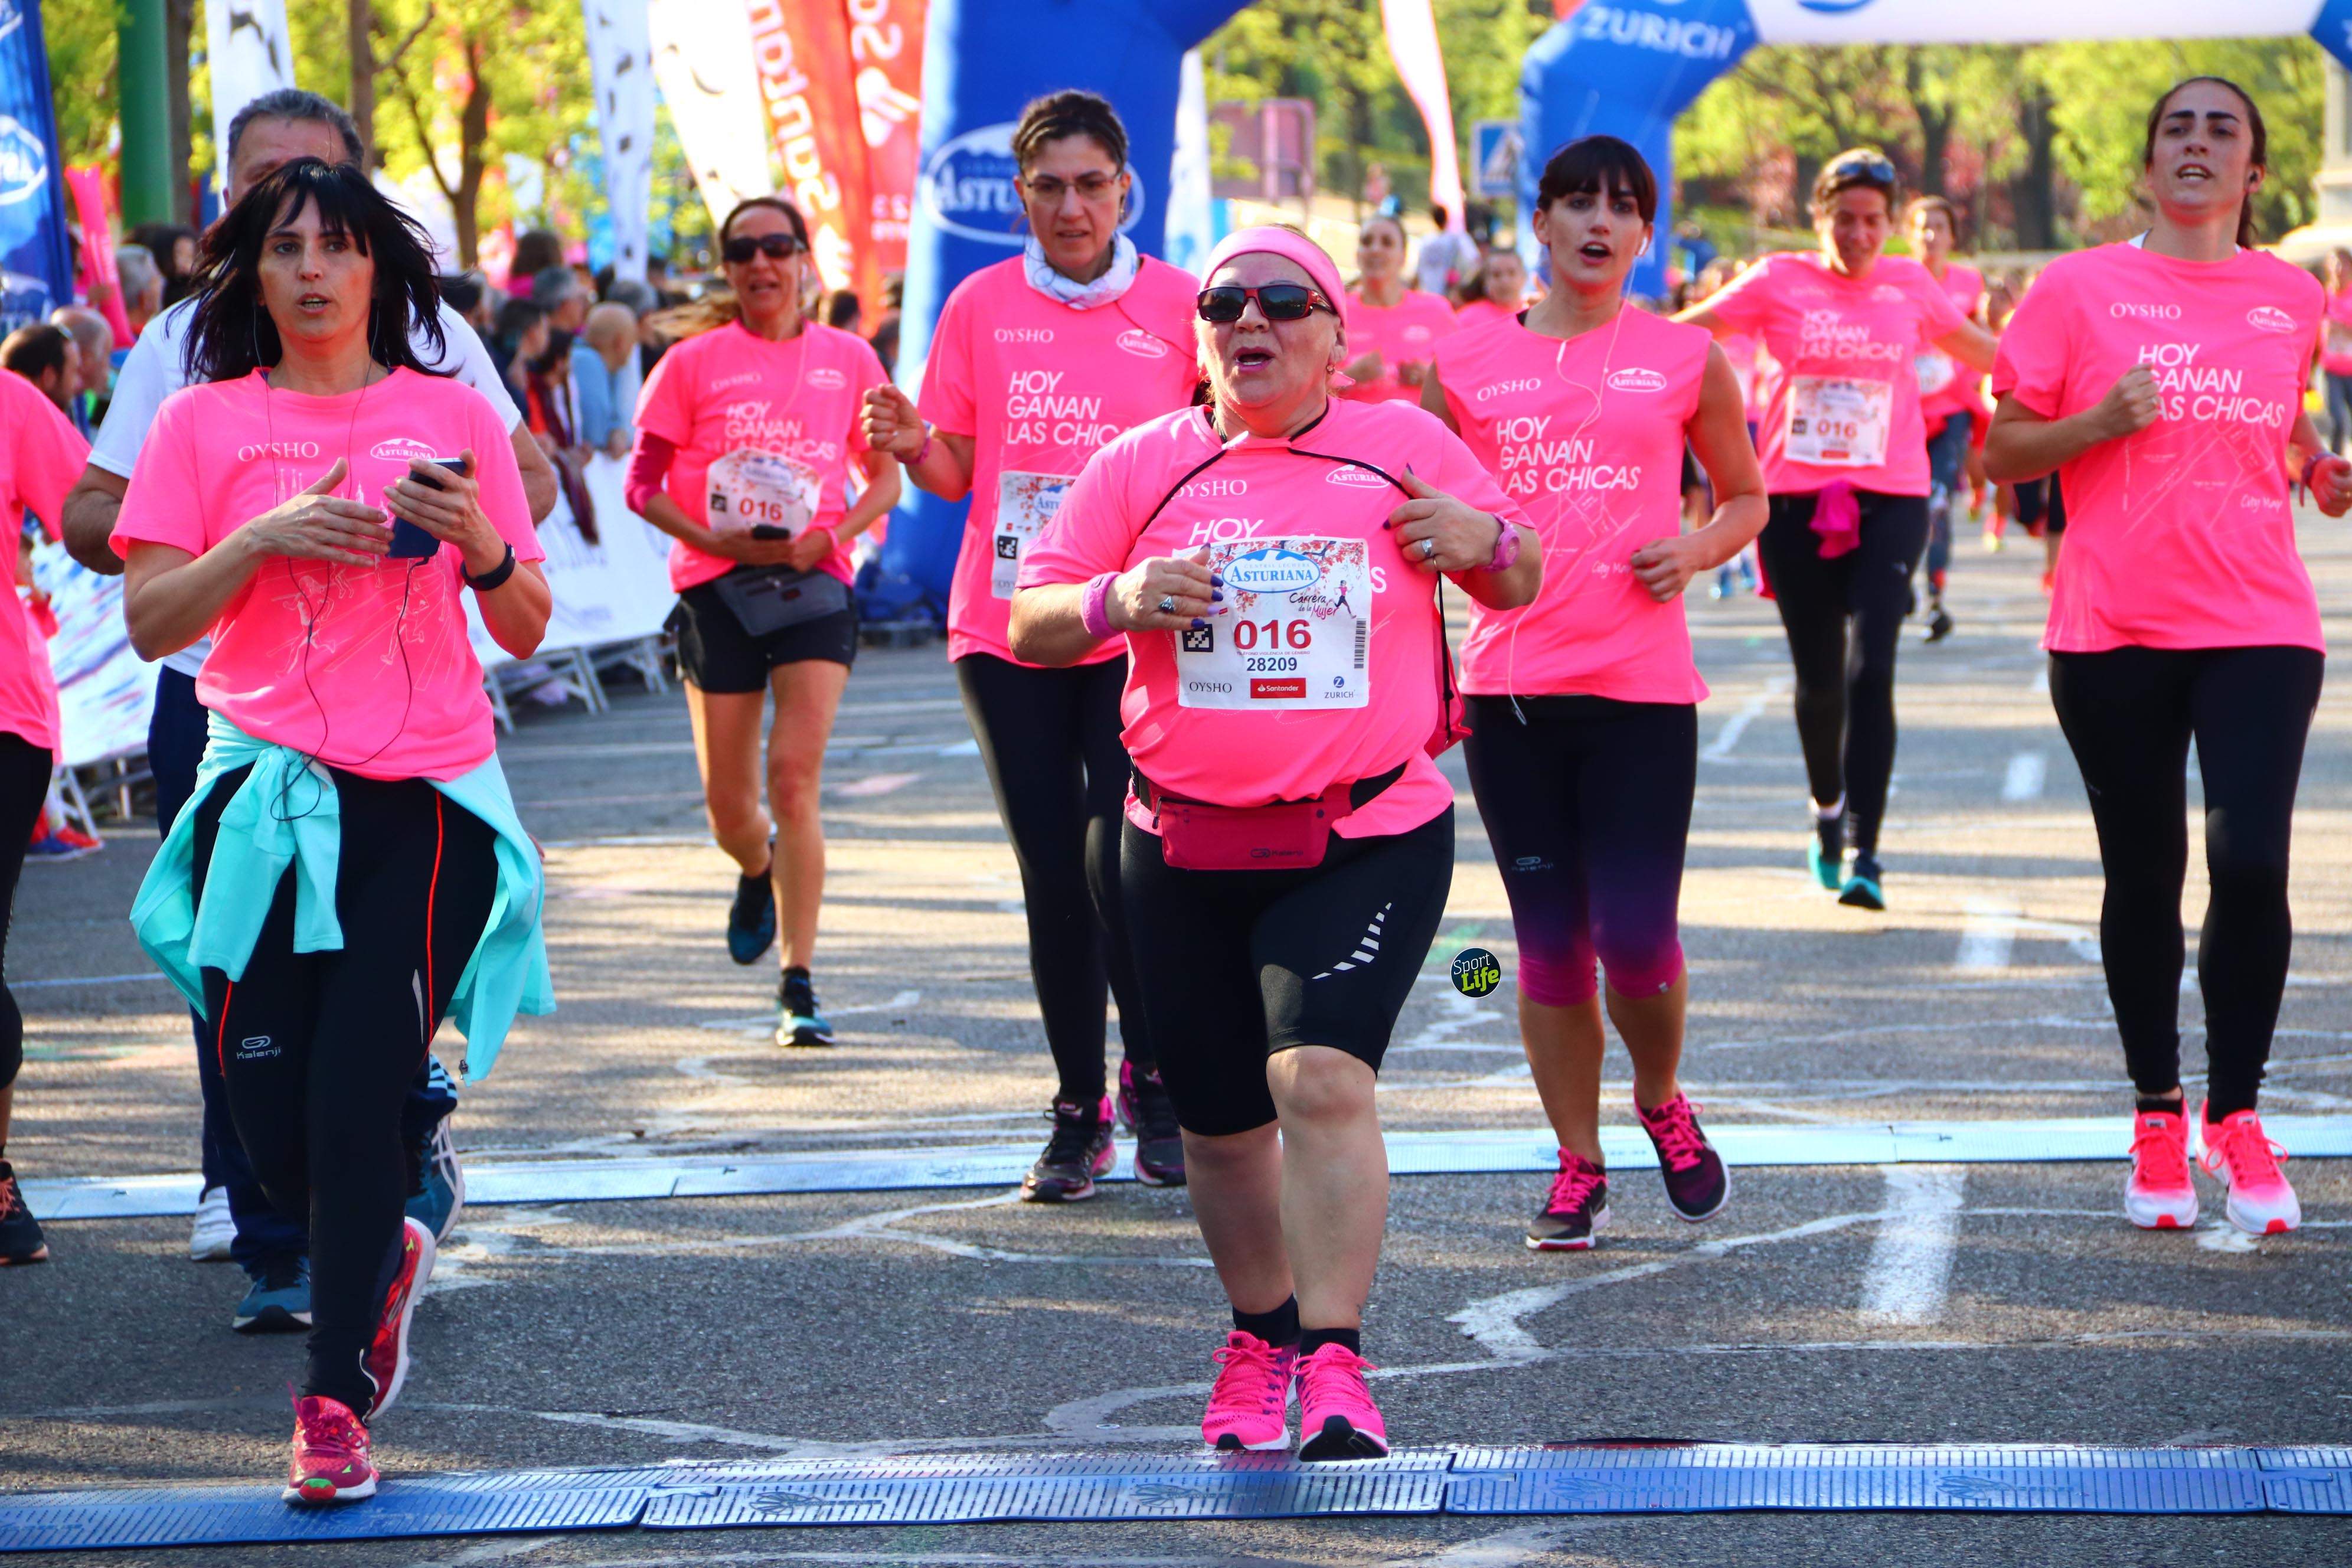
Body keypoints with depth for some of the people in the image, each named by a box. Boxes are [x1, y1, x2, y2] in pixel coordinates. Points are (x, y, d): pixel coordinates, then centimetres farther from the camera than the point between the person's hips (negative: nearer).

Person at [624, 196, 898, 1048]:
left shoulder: (849, 361, 7)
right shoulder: (694, 363, 3)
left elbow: (885, 477, 14)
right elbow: (644, 485, 3)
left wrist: (834, 533, -6)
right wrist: (716, 539, -13)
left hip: (813, 583, -1)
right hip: (718, 586, 1)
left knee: (795, 774, -14)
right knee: (729, 804, 5)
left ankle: (799, 985, -12)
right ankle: (758, 873, 43)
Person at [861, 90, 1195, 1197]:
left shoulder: (1178, 306, 1)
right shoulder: (983, 307, 4)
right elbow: (956, 473, 9)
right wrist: (912, 447, -12)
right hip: (1008, 630, 2)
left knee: (1122, 860, -13)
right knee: (1053, 876, 3)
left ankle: (1154, 1082, 9)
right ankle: (1077, 1114, 15)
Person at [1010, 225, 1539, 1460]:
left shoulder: (1407, 448, 5)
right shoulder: (1143, 466, 5)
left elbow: (1519, 585, 17)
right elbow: (1027, 626, 8)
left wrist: (1484, 545, -7)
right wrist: (1117, 602, -13)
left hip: (1367, 839, -2)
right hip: (1187, 851, 3)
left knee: (1323, 1080, -22)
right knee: (1222, 1124, 11)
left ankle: (1335, 1364, -20)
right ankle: (1260, 1337, 34)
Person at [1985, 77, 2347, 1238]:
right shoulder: (2080, 290, -1)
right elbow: (2000, 452, 2)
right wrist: (2099, 423, -15)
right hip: (2114, 633, -1)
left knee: (2251, 863, -15)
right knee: (2144, 877, 7)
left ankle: (2236, 1115, 1)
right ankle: (2158, 1118, 21)